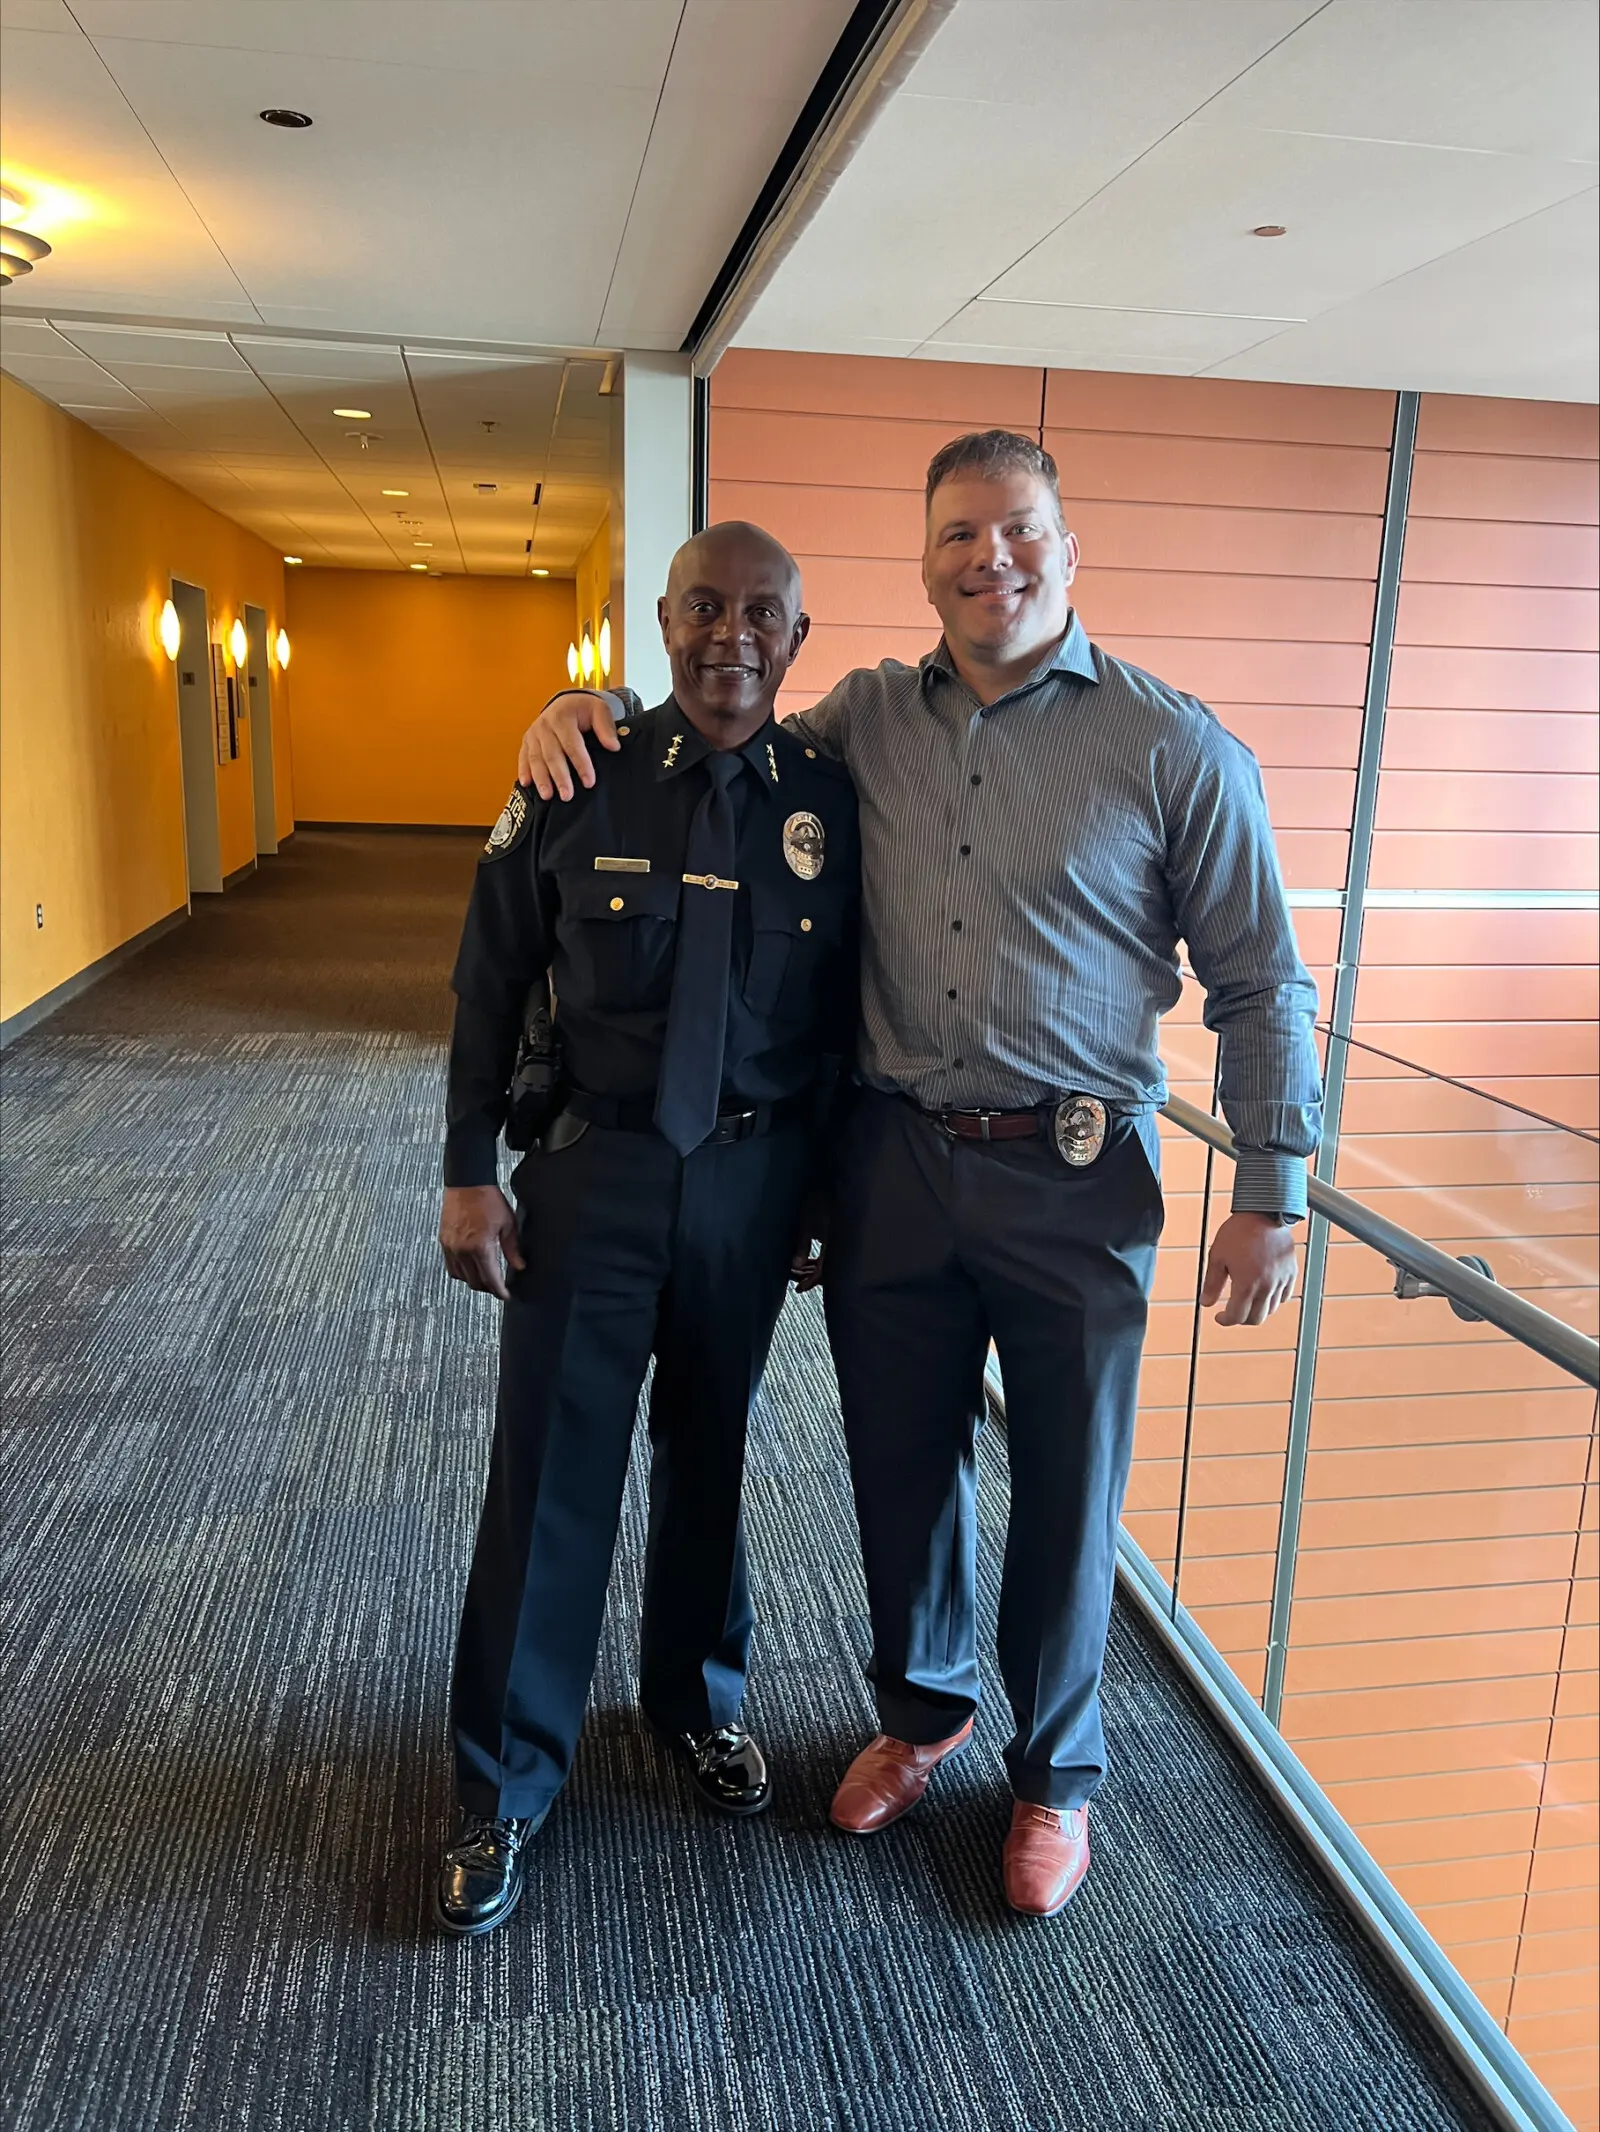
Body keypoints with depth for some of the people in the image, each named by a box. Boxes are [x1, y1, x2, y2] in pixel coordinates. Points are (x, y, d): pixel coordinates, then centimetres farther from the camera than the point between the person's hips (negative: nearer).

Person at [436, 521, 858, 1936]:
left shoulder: (829, 805, -3)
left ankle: (700, 1702, 43)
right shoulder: (579, 782, -7)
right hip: (594, 1168, -1)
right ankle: (507, 1790, 24)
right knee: (551, 1471, 4)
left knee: (709, 1451, 18)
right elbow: (492, 985, -1)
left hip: (754, 1176, 2)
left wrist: (825, 1188, 6)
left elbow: (843, 1016, 4)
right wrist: (471, 1175, -3)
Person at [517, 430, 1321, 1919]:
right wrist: (578, 712, -1)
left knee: (1065, 1494, 12)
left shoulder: (1176, 750, -6)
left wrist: (1272, 1199, -4)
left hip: (1074, 1181, -3)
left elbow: (1259, 985, -2)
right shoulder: (868, 719, 4)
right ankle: (920, 1709, 44)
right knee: (900, 1464, 17)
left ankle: (1054, 1771, 37)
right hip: (894, 1163, 3)